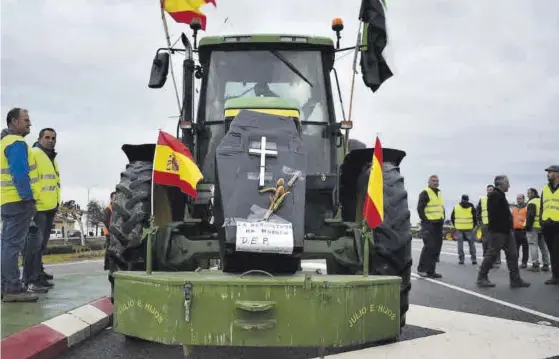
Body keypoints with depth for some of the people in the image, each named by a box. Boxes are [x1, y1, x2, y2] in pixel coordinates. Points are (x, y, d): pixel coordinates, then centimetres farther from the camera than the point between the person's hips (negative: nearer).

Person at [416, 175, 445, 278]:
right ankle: (421, 268, -5)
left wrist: (442, 219, 13)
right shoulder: (425, 193, -6)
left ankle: (431, 270, 12)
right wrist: (425, 220, -15)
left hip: (438, 225, 8)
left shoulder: (439, 193, 19)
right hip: (429, 224, -8)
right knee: (429, 246, -14)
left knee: (436, 247, 7)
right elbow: (420, 208, -12)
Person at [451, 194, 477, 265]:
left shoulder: (456, 207, 7)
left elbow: (452, 218, 10)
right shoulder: (471, 207, 0)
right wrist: (474, 225, 13)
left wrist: (455, 225, 19)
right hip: (469, 228, -1)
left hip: (459, 228, 1)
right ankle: (473, 259, 6)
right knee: (471, 243, 8)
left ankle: (461, 259, 3)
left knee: (460, 243, 6)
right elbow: (475, 217, 0)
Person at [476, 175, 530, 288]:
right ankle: (482, 278, 3)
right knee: (491, 254, -4)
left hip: (506, 231, 10)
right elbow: (494, 214, -22)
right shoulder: (494, 195, -13)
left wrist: (509, 227, 17)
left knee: (512, 255, 7)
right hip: (497, 231, -10)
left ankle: (515, 279, 10)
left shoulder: (500, 195, 20)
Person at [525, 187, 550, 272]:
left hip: (534, 227, -8)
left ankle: (535, 265, -11)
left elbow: (530, 215, -18)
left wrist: (528, 226, -16)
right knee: (543, 246, 12)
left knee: (533, 246, -6)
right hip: (542, 227, 8)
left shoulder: (532, 203, -8)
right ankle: (546, 265, 13)